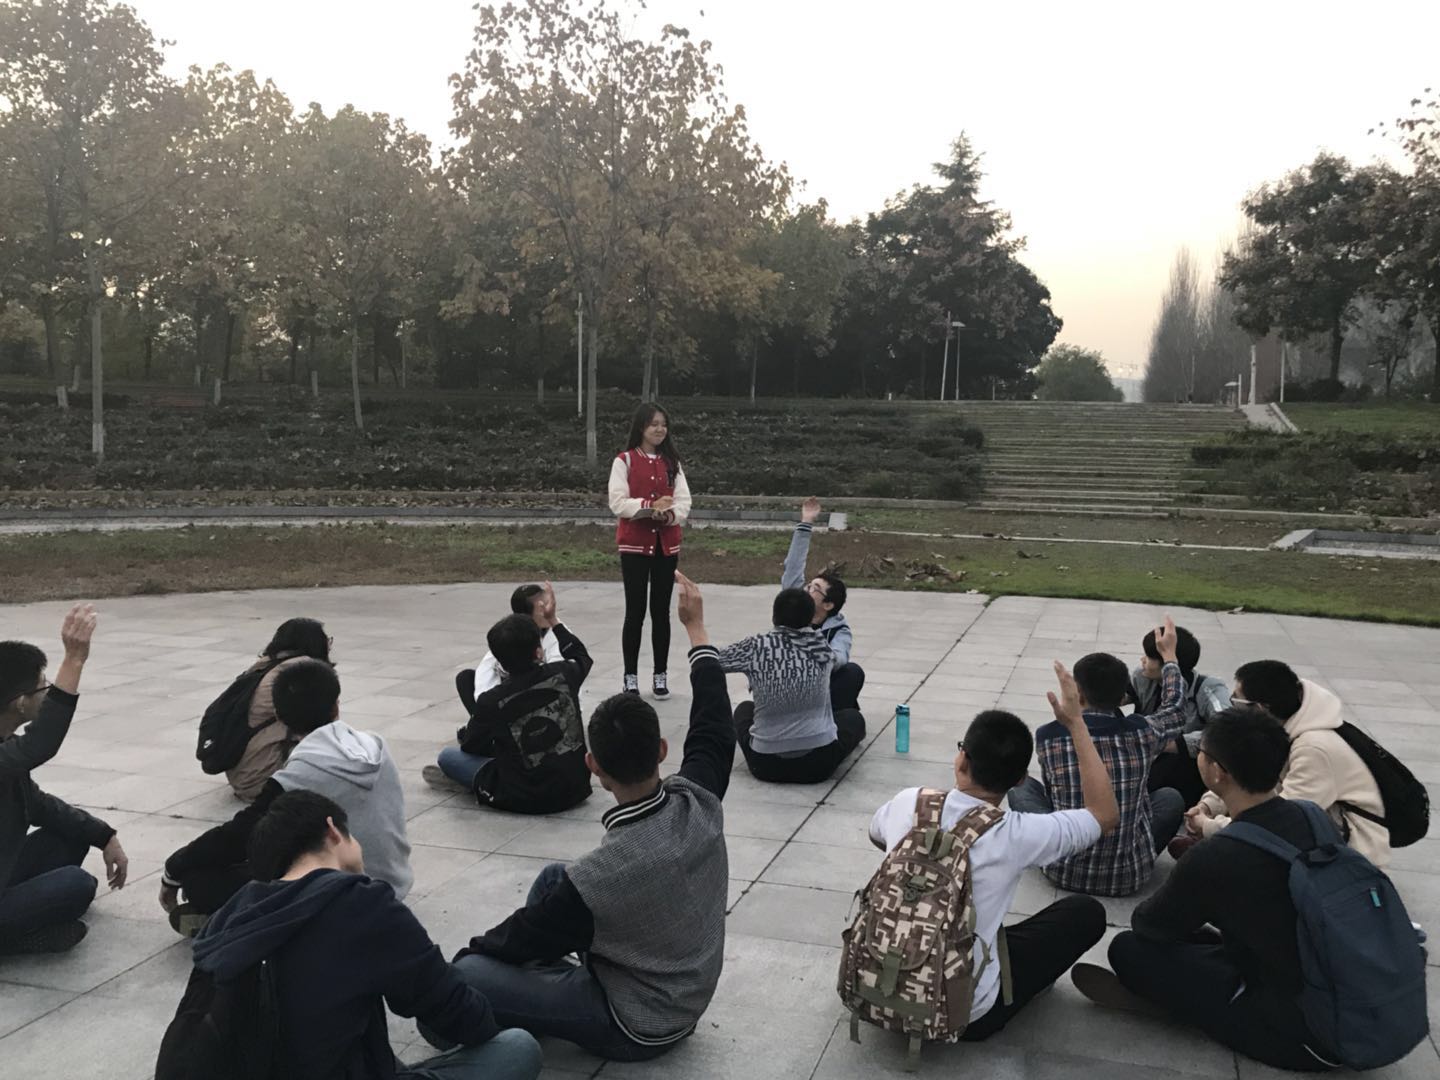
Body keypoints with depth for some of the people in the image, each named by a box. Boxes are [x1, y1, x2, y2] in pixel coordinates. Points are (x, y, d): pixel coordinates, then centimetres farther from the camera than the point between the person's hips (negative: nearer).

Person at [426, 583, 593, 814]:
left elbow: (472, 746, 1)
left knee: (448, 755, 15)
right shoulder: (562, 675, -11)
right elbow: (581, 656, 15)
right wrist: (553, 620, 22)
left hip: (525, 799, -2)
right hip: (576, 788, 2)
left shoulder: (491, 702, -18)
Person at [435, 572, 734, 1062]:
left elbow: (528, 934, -15)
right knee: (552, 877, 17)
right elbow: (713, 726, 0)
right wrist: (695, 627, 9)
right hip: (688, 993, 7)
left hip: (638, 1026, -7)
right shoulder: (699, 802, -20)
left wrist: (472, 951, 7)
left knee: (461, 979, -16)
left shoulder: (598, 877, -34)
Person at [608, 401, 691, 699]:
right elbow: (618, 503, -11)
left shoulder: (672, 462, 9)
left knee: (661, 611, 7)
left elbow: (684, 502, 3)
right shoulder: (624, 461, -2)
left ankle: (660, 676, 15)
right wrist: (650, 506, -24)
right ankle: (631, 677, 10)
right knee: (635, 611, 0)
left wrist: (668, 515, -17)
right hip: (635, 545, -3)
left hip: (666, 545, 3)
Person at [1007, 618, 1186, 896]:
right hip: (1129, 877, 1)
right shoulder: (1143, 732, -9)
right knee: (1171, 797, 25)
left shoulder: (1048, 737, -13)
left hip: (1066, 872, -1)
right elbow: (1174, 709, 15)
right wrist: (1169, 654, 31)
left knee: (1022, 786, 22)